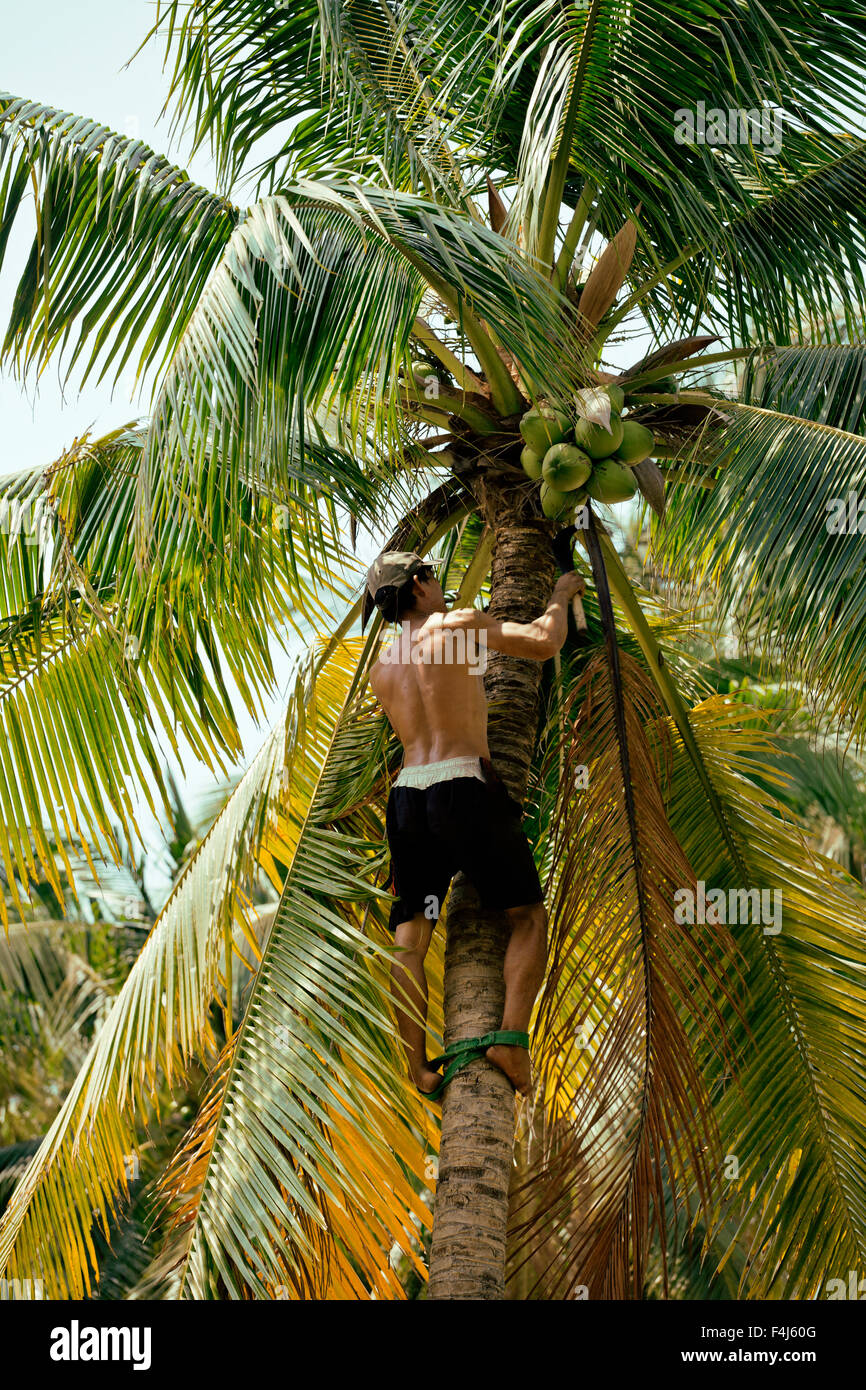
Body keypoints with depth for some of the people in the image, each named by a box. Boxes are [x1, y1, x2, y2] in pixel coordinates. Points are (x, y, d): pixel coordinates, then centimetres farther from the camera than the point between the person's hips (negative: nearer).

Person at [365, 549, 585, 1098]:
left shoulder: (381, 670, 19)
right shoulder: (458, 623, 2)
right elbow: (544, 643, -4)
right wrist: (560, 598, 16)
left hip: (407, 796, 5)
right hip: (464, 787, -5)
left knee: (410, 939, 5)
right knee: (529, 916, 6)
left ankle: (418, 1067, 0)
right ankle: (511, 1038, -10)